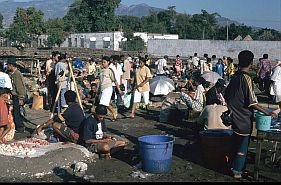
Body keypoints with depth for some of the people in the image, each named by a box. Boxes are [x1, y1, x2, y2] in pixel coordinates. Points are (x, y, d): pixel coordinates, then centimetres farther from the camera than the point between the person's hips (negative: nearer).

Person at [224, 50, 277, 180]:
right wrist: (267, 113, -15)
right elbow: (252, 103, -20)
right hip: (244, 119, -7)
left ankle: (233, 166, 29)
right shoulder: (247, 79, -19)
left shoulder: (234, 78, 3)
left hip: (233, 116, 7)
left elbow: (226, 97, 10)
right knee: (242, 146, 5)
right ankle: (237, 171, 11)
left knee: (234, 143, 19)